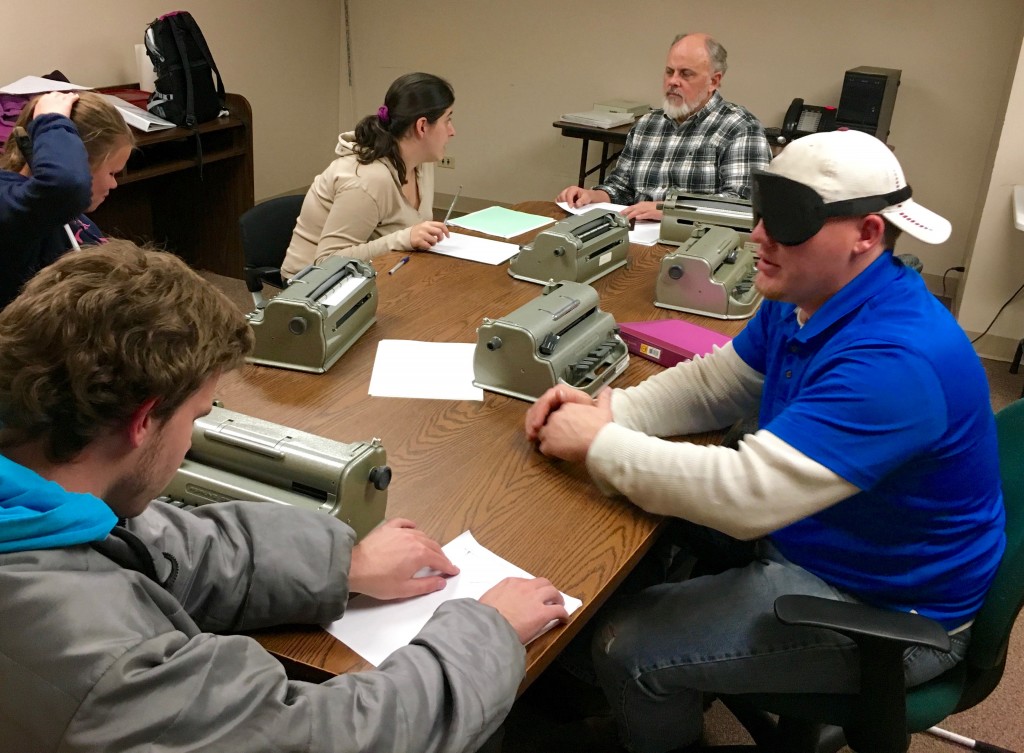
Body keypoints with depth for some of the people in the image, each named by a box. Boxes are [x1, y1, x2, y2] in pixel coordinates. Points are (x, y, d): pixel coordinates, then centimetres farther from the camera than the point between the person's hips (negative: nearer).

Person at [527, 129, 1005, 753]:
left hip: (882, 609, -9)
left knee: (627, 648, -13)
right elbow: (714, 383, 6)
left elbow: (745, 496, -38)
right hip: (803, 529, 9)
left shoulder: (894, 359, -35)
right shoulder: (805, 301, -4)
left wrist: (599, 443, -27)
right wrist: (607, 409, -11)